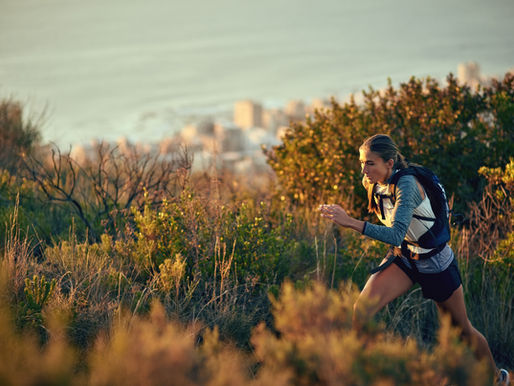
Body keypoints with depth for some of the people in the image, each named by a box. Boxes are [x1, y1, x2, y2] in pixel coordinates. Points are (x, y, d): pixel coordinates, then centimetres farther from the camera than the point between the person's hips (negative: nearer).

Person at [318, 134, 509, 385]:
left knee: (461, 330, 13)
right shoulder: (372, 183, -11)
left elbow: (396, 235, -46)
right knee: (360, 311, -19)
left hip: (436, 263, -5)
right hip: (403, 258, 6)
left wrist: (351, 222, -53)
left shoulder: (406, 185, -33)